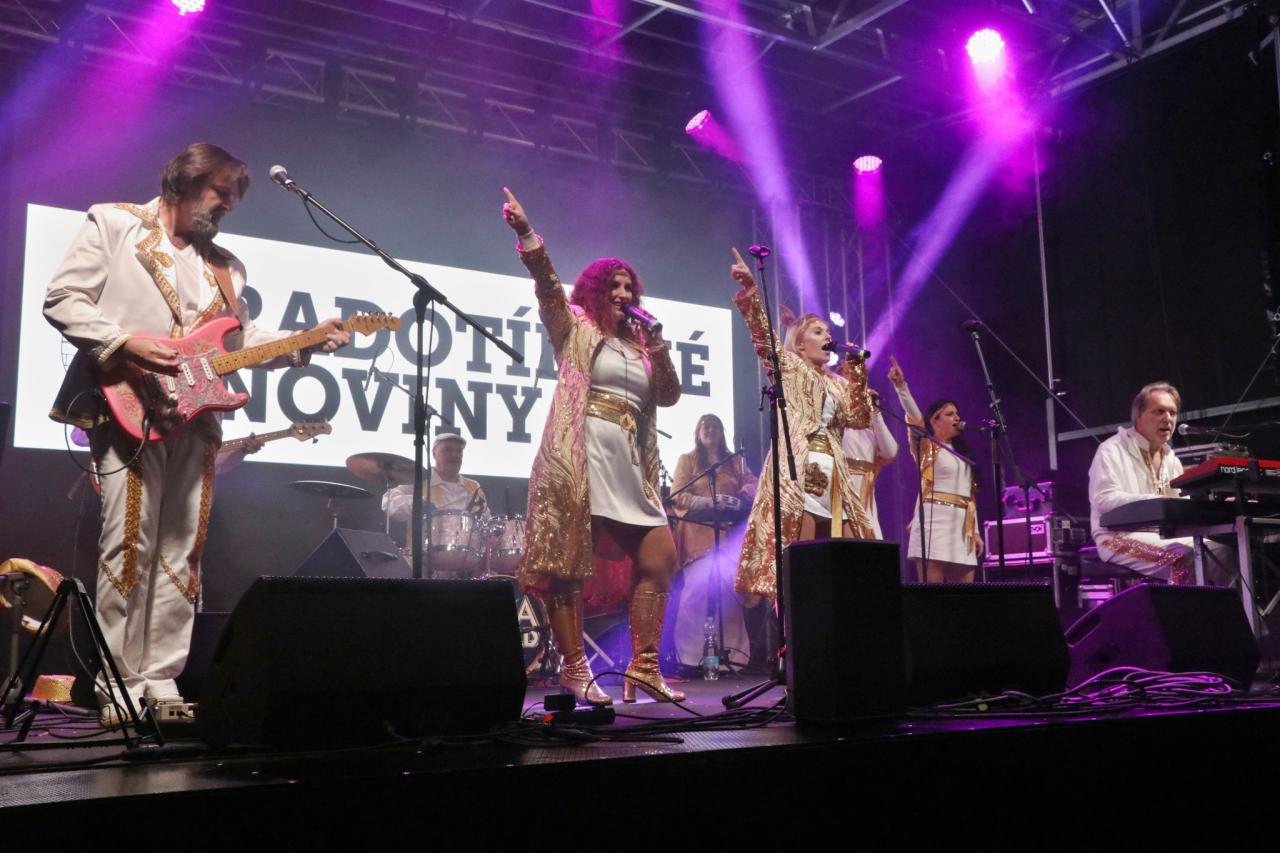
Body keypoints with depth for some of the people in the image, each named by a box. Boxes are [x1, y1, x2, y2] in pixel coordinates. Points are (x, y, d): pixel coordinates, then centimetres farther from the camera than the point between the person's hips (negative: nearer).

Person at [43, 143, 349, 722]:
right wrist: (126, 340, -14)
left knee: (181, 552, 3)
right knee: (128, 543, -9)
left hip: (194, 417, 6)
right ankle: (118, 688, -4)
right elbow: (61, 300, 0)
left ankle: (160, 682, 8)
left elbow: (240, 341, 17)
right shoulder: (113, 223, 7)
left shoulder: (225, 264, 22)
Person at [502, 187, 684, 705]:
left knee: (659, 560, 1)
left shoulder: (639, 344, 22)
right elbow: (548, 284, -7)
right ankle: (574, 669, -2)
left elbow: (669, 396, 13)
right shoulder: (575, 329, 9)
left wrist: (657, 347, 0)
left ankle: (644, 668, 7)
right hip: (580, 460, -6)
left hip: (630, 468, 6)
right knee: (568, 565, -8)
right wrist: (526, 234, -22)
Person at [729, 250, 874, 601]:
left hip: (832, 475, 7)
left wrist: (856, 379, 3)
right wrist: (750, 289, -15)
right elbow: (763, 335, -3)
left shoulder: (836, 383, 26)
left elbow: (858, 418, 13)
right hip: (797, 470, -6)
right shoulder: (788, 367, 13)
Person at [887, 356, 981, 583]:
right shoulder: (927, 446, 5)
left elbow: (969, 495, 23)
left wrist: (975, 531, 16)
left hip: (961, 525, 7)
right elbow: (914, 416, -12)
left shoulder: (961, 454, 25)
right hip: (935, 521, -7)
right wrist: (901, 386, -27)